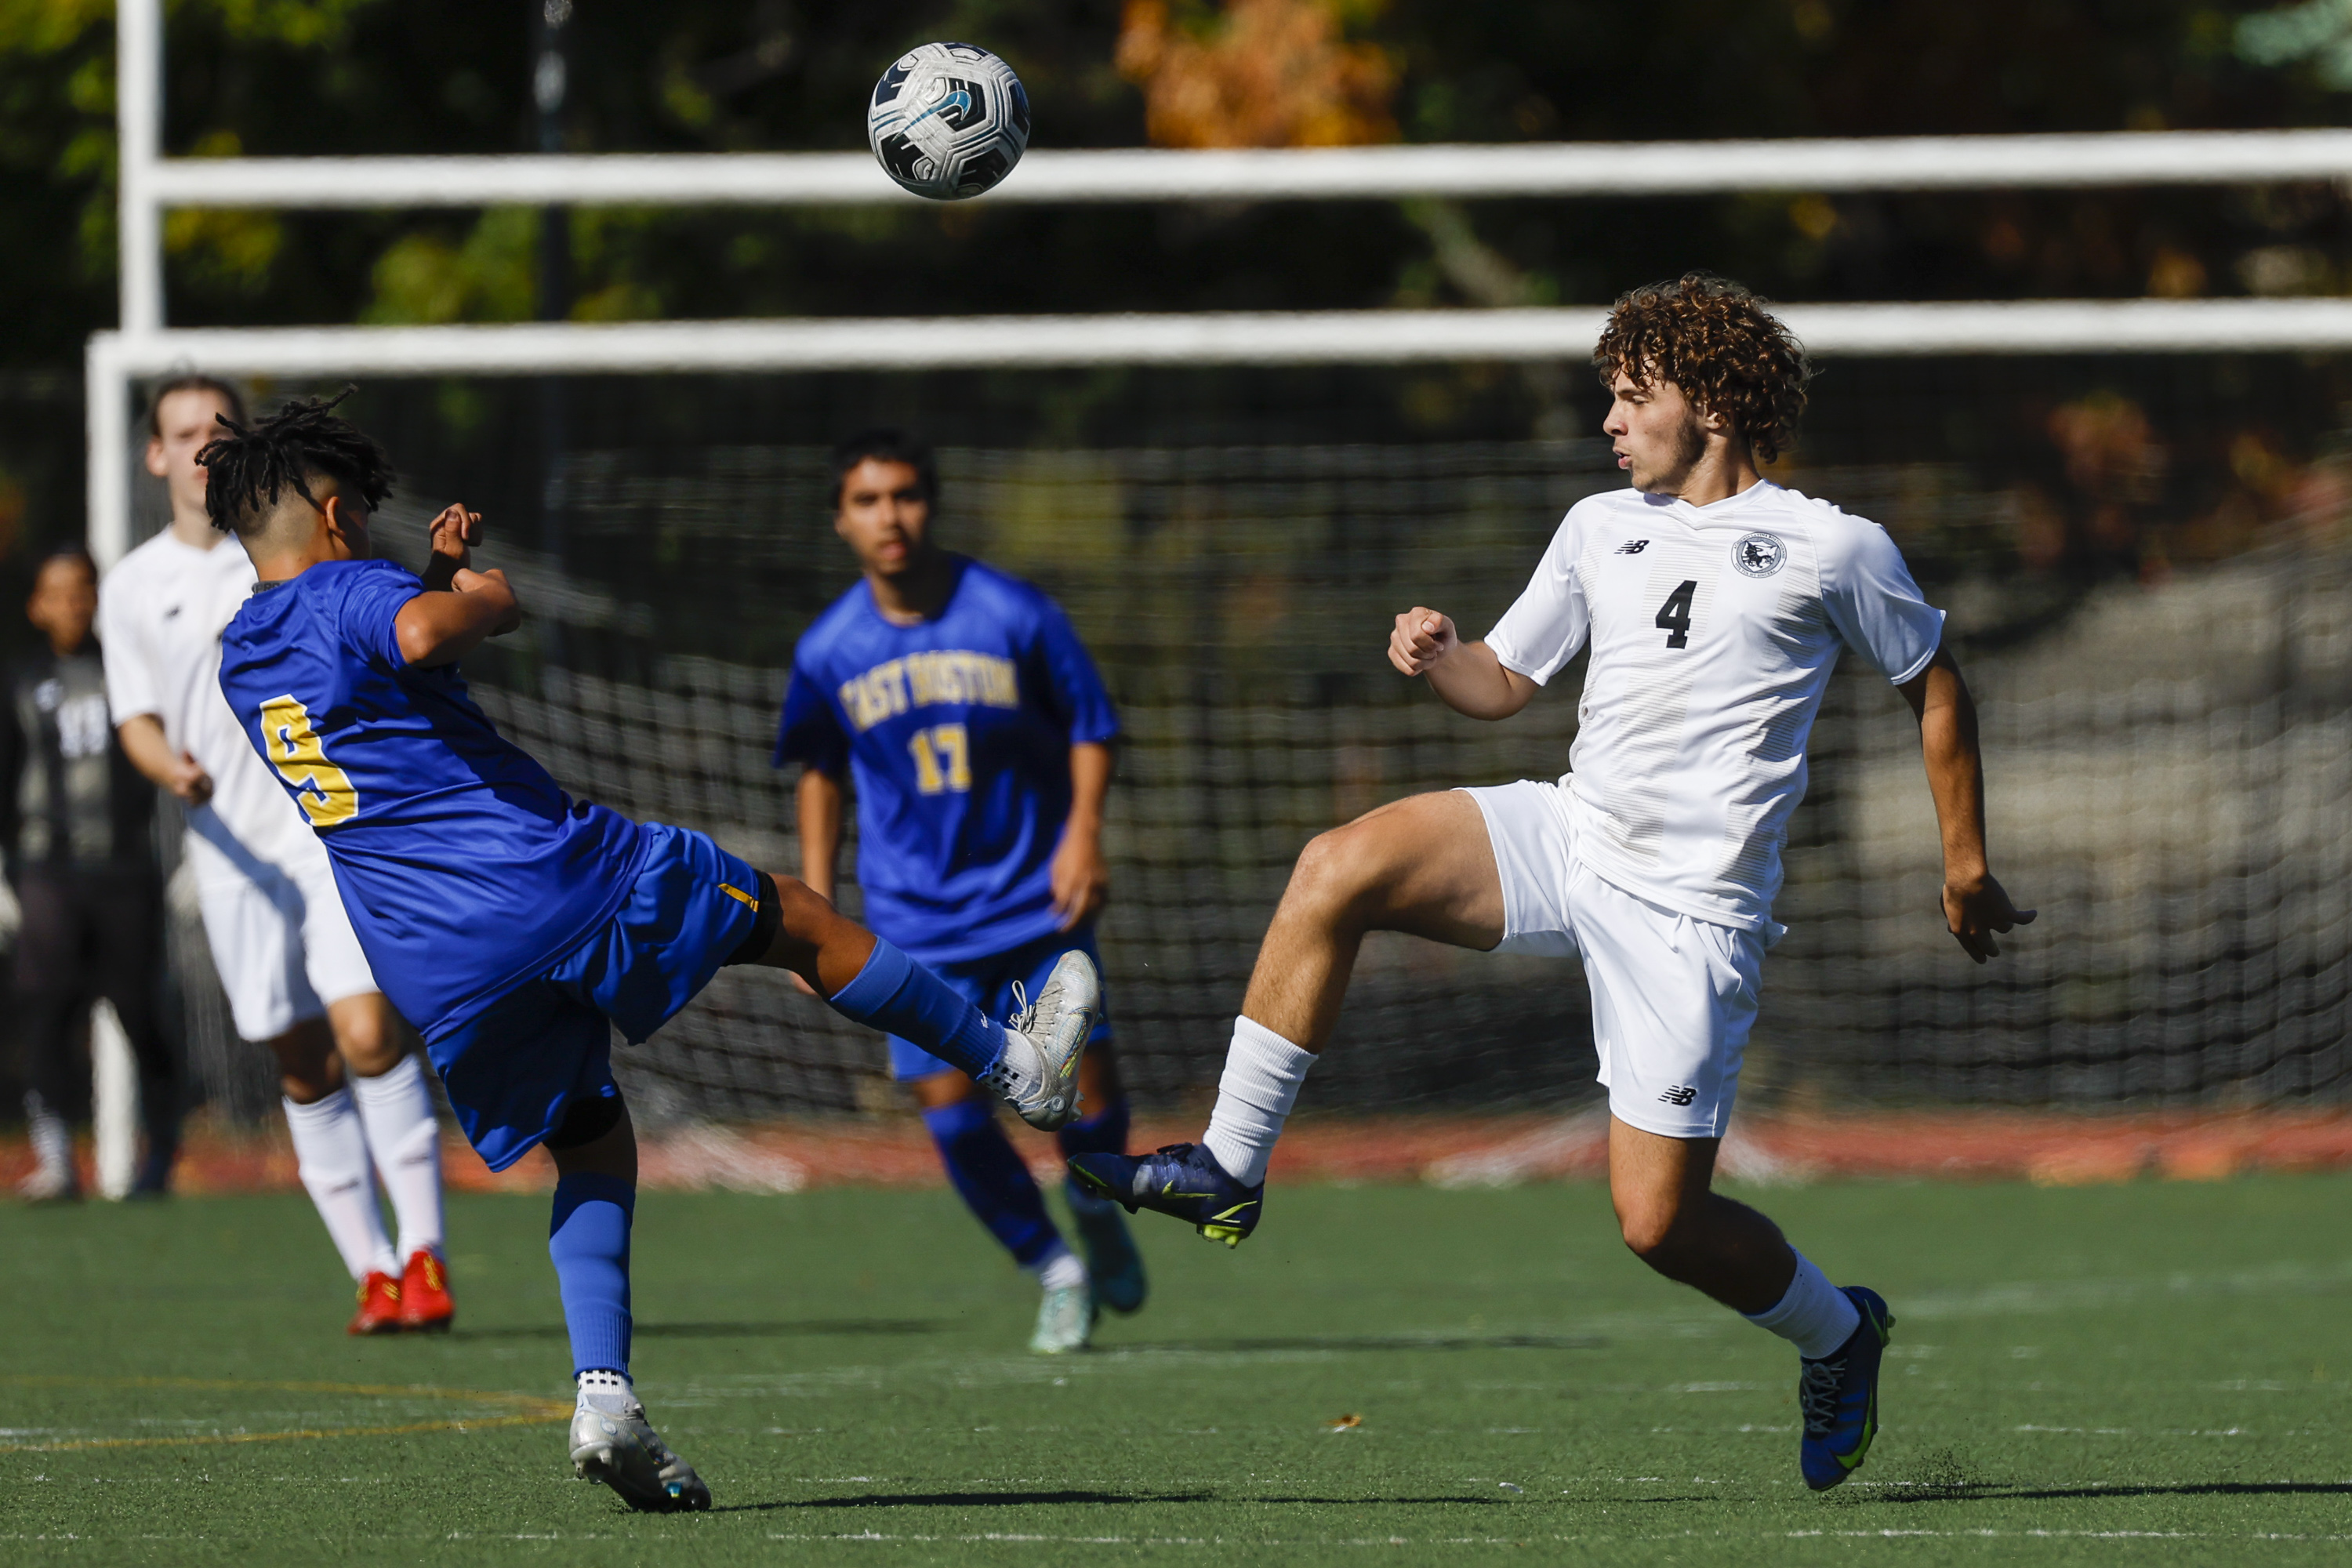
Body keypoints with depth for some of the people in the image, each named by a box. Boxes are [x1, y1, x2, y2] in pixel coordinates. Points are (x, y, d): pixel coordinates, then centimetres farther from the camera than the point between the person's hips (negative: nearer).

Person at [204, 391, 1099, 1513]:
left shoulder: (239, 663, 18)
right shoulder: (351, 590, -6)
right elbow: (423, 637, -30)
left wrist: (437, 578, 30)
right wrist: (483, 598, -9)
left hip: (433, 973, 7)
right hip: (547, 872, -7)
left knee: (593, 1146, 17)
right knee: (796, 920, 13)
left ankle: (603, 1397, -3)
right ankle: (1019, 1067, 24)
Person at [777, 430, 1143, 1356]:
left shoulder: (1015, 617, -10)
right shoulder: (829, 651, -5)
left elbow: (1090, 726, 1)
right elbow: (820, 767, 12)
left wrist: (1084, 832, -13)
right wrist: (816, 897, 8)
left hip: (1035, 897, -1)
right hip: (915, 917, 1)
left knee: (1088, 1082, -8)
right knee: (947, 1099, -9)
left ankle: (1096, 1212, 27)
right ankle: (1052, 1270, 13)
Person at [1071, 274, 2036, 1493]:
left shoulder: (1832, 548, -3)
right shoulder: (1601, 527, 11)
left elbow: (1935, 686, 8)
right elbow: (1504, 682, 17)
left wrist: (1966, 867, 9)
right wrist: (1438, 659, -6)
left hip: (1688, 909, -5)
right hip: (1568, 837, 5)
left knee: (1658, 1220, -8)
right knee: (1338, 867, -21)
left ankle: (1837, 1335, 22)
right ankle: (1228, 1171, -16)